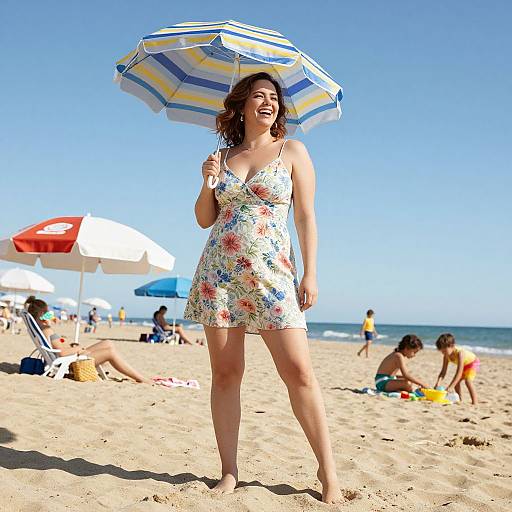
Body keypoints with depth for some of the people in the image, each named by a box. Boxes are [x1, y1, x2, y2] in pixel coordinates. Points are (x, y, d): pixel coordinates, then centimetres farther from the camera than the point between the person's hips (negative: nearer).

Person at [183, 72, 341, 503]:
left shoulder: (292, 151, 8)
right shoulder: (222, 156, 15)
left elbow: (305, 216, 3)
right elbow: (205, 220, 16)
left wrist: (310, 273, -5)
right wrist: (207, 182, -1)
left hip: (271, 271, -2)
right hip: (219, 270, 3)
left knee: (298, 370, -10)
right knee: (225, 372, 2)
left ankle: (328, 471, 1)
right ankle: (229, 472, 11)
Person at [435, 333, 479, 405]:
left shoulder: (460, 353, -42)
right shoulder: (446, 356, -20)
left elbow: (459, 372, -45)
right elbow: (443, 371, -16)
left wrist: (451, 387, -48)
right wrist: (438, 382, -33)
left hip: (473, 362, -8)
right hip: (464, 365, 8)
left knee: (468, 381, -25)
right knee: (456, 381, 0)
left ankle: (475, 402, -23)